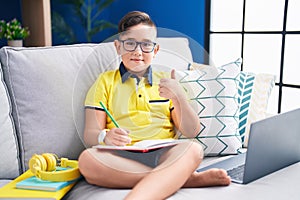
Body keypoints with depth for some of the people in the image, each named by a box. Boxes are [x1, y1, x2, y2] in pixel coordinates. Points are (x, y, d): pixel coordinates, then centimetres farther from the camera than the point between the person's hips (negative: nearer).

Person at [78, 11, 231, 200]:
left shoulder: (165, 82, 20)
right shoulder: (105, 81, 15)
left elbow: (192, 132, 12)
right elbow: (90, 133, 6)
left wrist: (180, 97, -6)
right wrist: (105, 136, -19)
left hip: (163, 154, 1)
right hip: (122, 156, 0)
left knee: (193, 149, -30)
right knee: (87, 159, -33)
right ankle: (181, 178, -25)